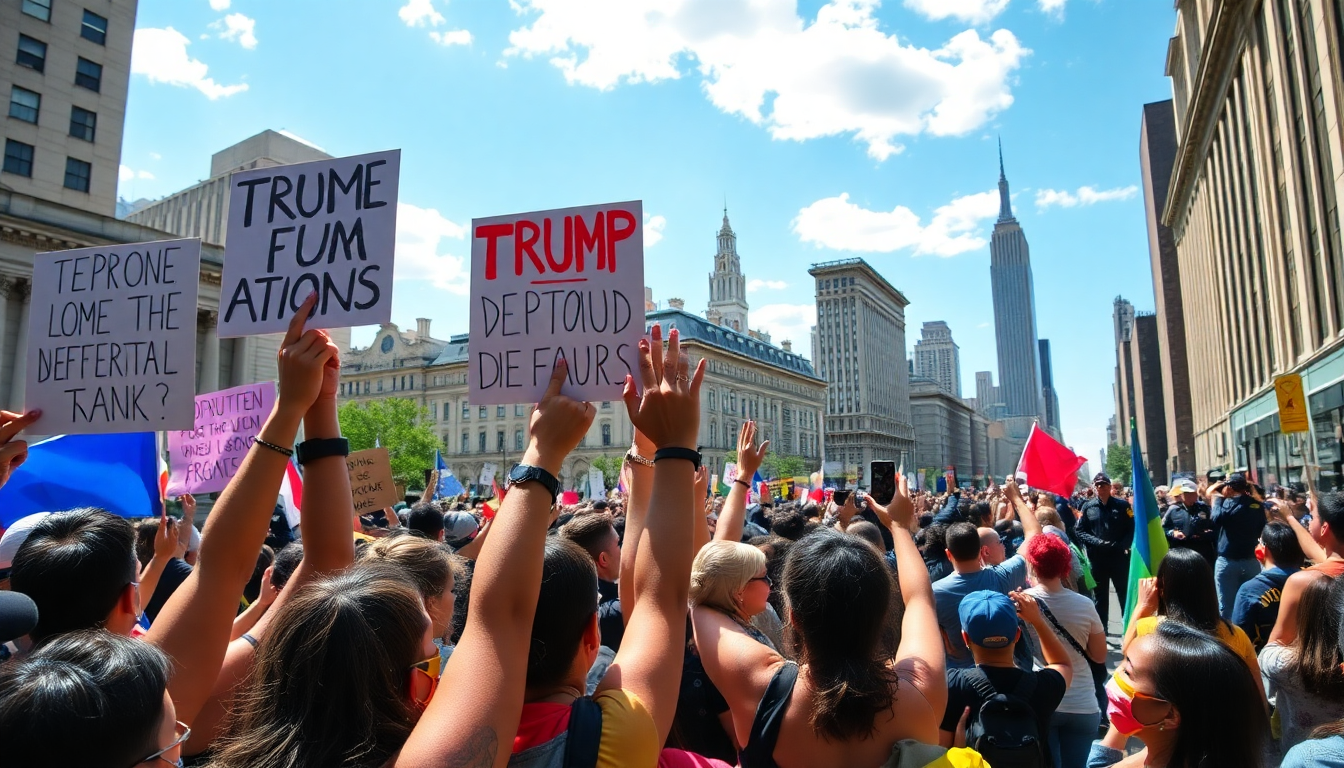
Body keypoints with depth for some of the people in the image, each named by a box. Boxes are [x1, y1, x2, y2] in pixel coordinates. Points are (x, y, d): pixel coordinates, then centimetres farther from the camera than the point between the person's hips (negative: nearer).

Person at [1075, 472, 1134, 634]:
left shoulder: (1122, 505, 0)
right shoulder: (1088, 507, 2)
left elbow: (1132, 529, -4)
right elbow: (1079, 531, 0)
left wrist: (1121, 546, -17)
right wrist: (1097, 542, -14)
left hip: (1119, 557, -1)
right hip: (1097, 558, 1)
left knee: (1125, 594, 7)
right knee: (1100, 596, 11)